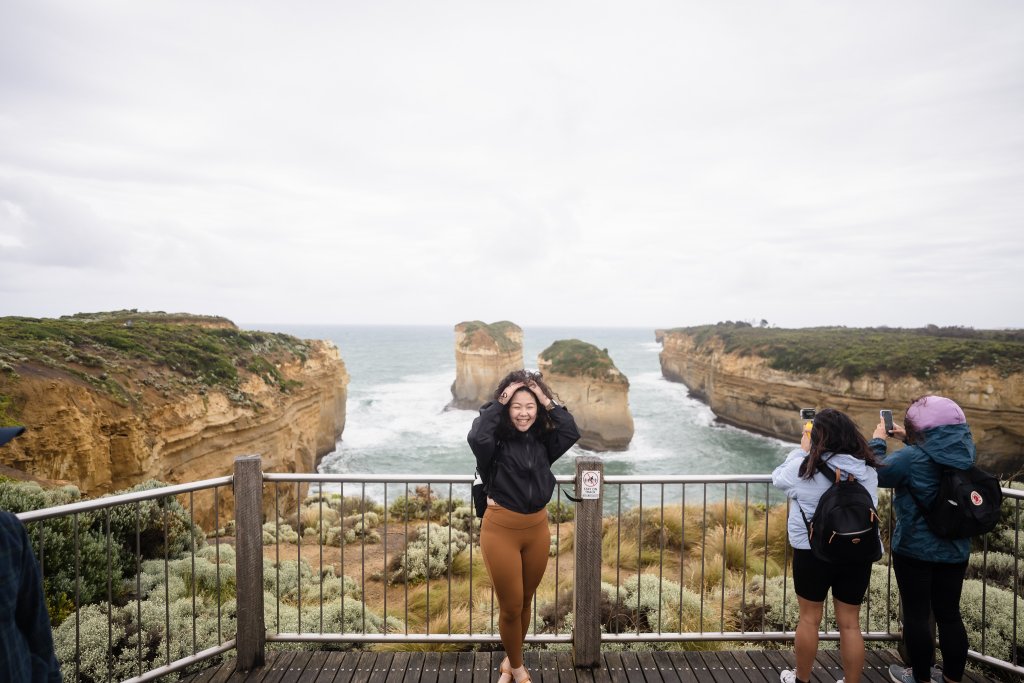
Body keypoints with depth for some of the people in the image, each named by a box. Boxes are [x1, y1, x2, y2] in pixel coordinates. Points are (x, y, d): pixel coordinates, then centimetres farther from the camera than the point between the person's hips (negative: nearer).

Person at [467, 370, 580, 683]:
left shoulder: (544, 441, 1)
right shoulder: (497, 440, -11)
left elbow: (572, 434, -13)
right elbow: (476, 437, -32)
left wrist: (549, 403, -12)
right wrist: (497, 403, -23)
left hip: (538, 529, 4)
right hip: (501, 530, -4)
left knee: (525, 602, 19)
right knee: (510, 606, 7)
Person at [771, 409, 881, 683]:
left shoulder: (805, 467, -15)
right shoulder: (867, 469, -2)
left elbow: (778, 477, 3)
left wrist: (801, 450, 11)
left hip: (813, 552, -3)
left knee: (809, 618, 12)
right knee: (850, 623, 13)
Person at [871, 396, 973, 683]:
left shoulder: (912, 457, -21)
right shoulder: (964, 452, -2)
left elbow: (876, 474, -12)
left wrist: (877, 441, 0)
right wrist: (909, 441, 14)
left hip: (915, 549, -6)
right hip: (955, 549, 6)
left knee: (916, 614, 8)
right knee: (949, 615, 15)